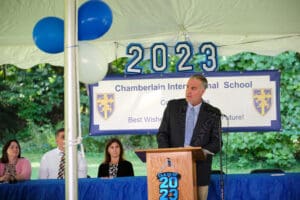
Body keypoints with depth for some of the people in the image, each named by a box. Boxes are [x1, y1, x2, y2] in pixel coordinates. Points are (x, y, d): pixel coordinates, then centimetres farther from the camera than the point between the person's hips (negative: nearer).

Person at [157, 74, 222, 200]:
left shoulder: (213, 113, 4)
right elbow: (162, 134, 8)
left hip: (199, 169, -1)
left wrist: (203, 152, -18)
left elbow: (216, 142, 2)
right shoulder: (173, 106, 7)